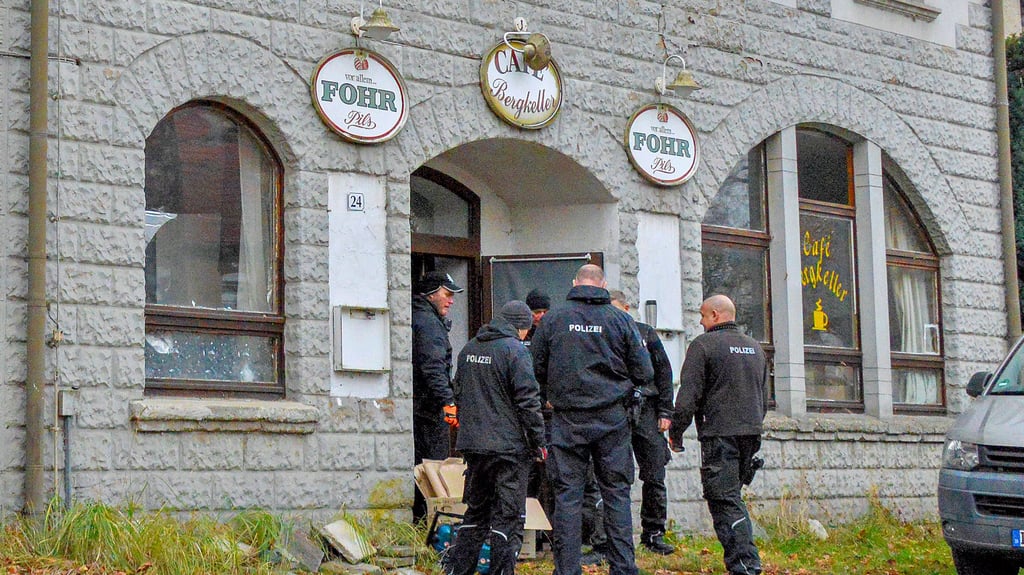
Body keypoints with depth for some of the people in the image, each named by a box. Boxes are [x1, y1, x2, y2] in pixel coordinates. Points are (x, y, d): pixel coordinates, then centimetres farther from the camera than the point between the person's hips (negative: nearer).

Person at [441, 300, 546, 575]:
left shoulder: (469, 349, 11)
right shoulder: (515, 350, -11)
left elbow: (458, 394, 20)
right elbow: (528, 401, -13)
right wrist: (539, 442, -7)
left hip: (472, 443, 7)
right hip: (509, 445, -7)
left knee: (476, 509, 17)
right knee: (508, 514, 0)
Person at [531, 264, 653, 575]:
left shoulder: (553, 318, -1)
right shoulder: (620, 319, 0)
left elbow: (536, 369, 4)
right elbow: (644, 371, 1)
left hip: (567, 418, 0)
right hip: (612, 419, 0)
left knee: (567, 494, 3)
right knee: (616, 492, 7)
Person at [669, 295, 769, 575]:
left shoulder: (703, 344, -6)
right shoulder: (755, 347, 17)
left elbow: (688, 395, -10)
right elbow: (764, 396, 24)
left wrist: (676, 432, -1)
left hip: (719, 434, -7)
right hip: (751, 432, 7)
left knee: (725, 501, -6)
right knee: (733, 496, 17)